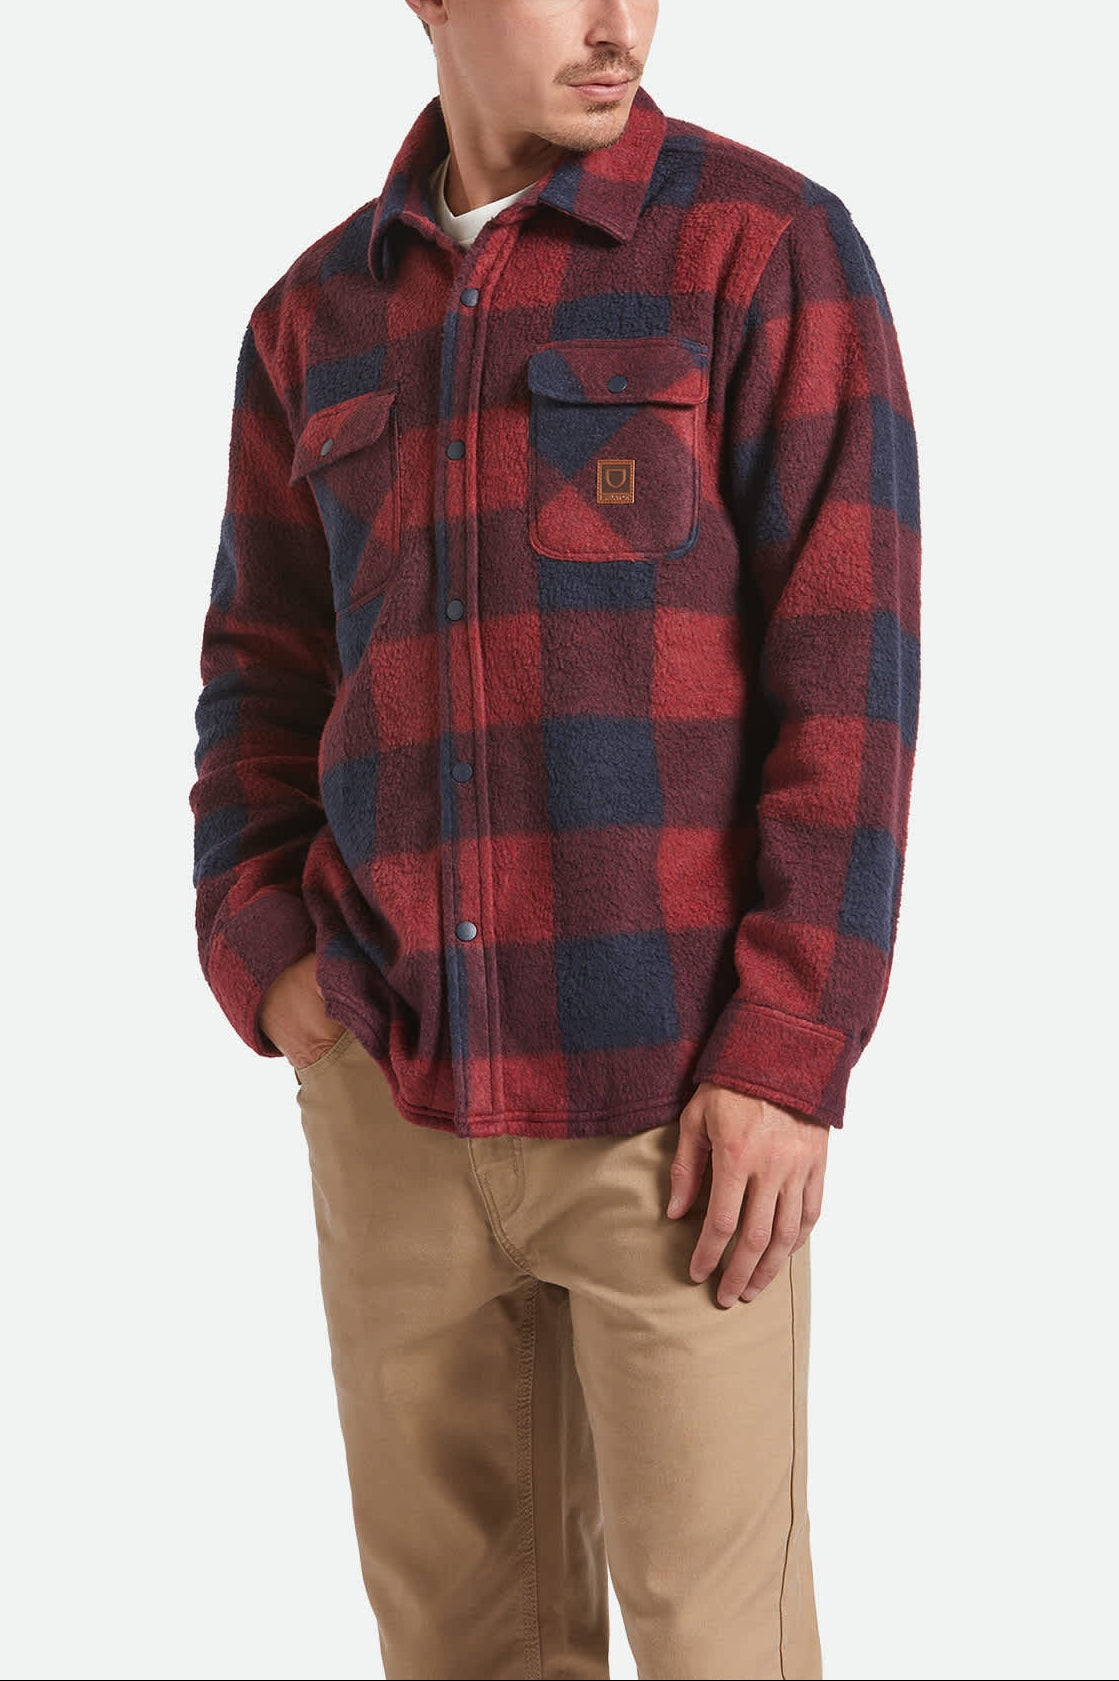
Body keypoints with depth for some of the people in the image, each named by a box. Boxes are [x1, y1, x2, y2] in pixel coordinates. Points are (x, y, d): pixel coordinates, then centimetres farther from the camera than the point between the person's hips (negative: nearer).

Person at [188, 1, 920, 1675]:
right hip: (397, 1079, 4)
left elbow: (849, 676, -11)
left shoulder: (774, 249, -6)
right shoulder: (319, 314, 8)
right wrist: (267, 962, -2)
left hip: (676, 1089, -4)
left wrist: (787, 1065, -17)